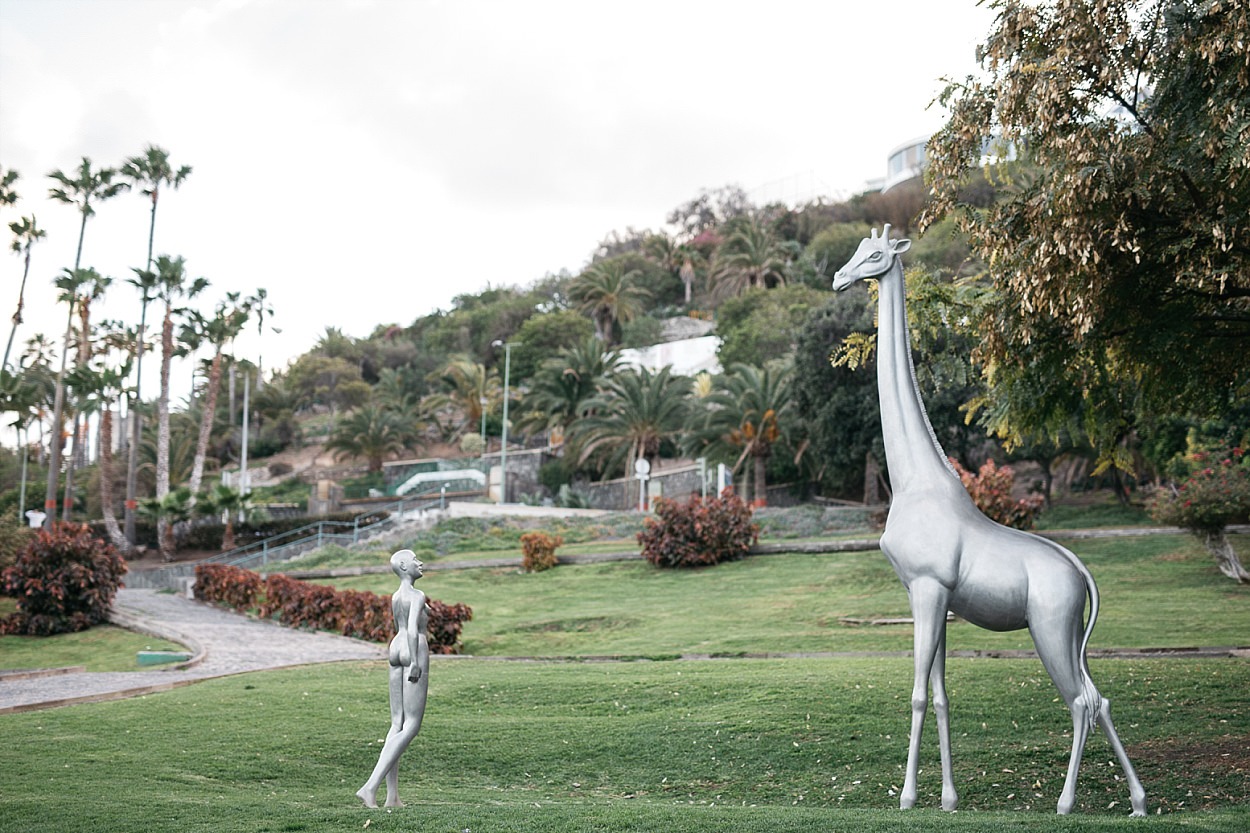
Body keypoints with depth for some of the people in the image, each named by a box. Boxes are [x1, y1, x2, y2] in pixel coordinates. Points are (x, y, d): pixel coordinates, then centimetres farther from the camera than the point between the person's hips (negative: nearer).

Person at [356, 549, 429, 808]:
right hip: (414, 651, -9)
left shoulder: (396, 596, 16)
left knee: (398, 725, 8)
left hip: (396, 650, 9)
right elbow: (413, 628, -23)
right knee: (411, 726, -6)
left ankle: (392, 796, 6)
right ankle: (370, 786, -15)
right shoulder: (418, 596, -11)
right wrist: (415, 662, -23)